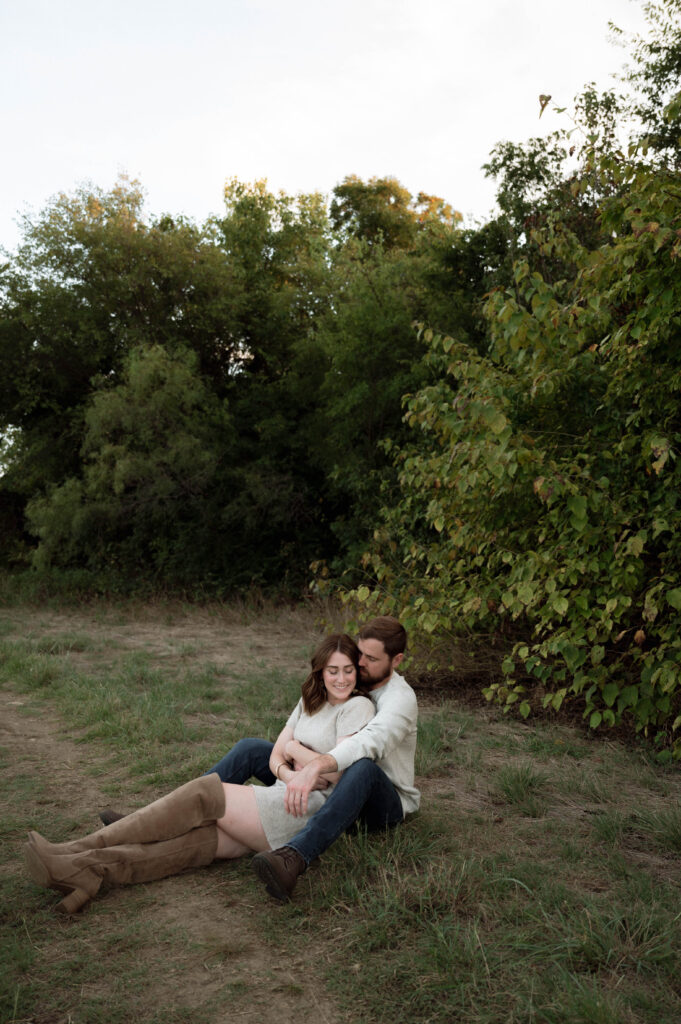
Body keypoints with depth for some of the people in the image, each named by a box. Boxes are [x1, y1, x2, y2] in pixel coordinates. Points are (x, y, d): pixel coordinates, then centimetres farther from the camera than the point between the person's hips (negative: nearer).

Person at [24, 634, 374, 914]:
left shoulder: (357, 707, -2)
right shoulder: (310, 702, 20)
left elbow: (335, 772, -11)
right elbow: (275, 755, 12)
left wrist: (295, 749, 3)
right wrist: (289, 774, -10)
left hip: (312, 808, -6)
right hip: (286, 799, 6)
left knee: (203, 793, -19)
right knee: (200, 841, -17)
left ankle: (83, 849, -23)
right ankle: (86, 869, -35)